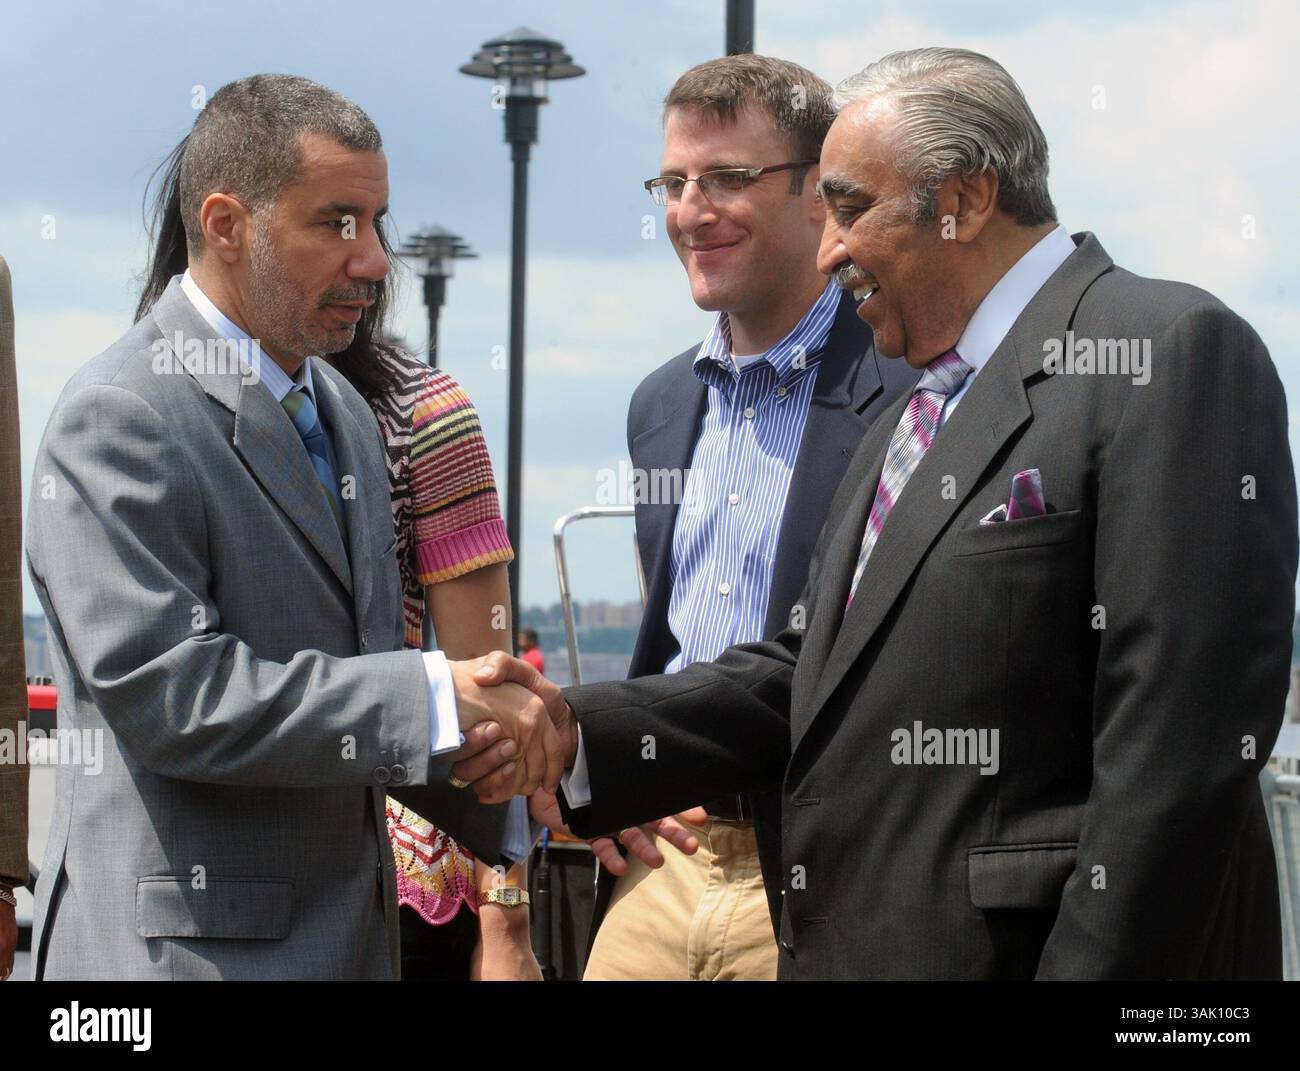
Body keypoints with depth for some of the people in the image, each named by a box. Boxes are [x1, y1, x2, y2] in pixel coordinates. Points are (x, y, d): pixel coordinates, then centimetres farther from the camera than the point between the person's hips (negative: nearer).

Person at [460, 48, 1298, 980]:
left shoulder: (1171, 352, -11)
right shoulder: (921, 405, 18)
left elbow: (1181, 739, -18)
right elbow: (812, 674, 14)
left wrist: (1097, 963, -21)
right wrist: (576, 734, 2)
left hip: (1022, 944, -8)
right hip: (854, 940, 8)